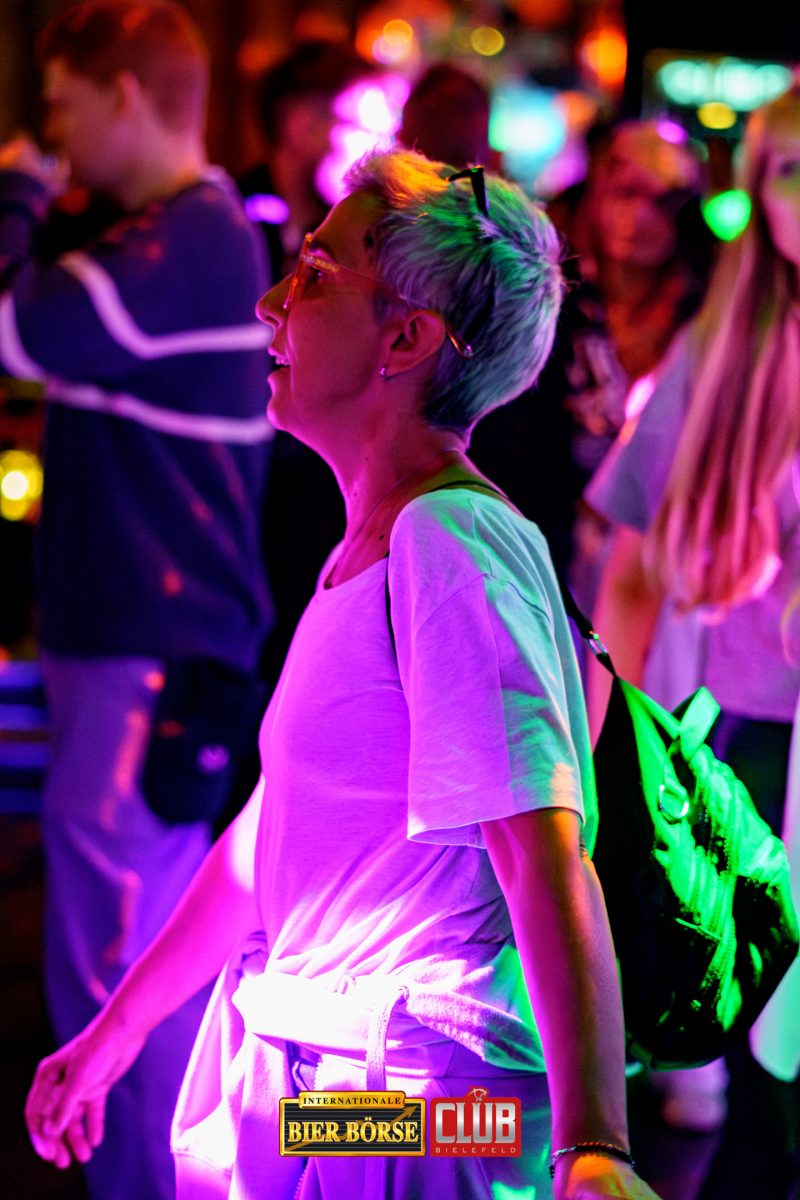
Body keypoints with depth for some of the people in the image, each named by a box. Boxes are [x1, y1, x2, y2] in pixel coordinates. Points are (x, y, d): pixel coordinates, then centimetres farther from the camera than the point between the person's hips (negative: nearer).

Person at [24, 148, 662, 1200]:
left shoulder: (452, 546, -17)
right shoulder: (366, 557, 13)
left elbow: (549, 862, -26)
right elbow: (272, 834, 21)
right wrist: (115, 1031, 27)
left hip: (417, 1107, -9)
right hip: (299, 1083, 9)